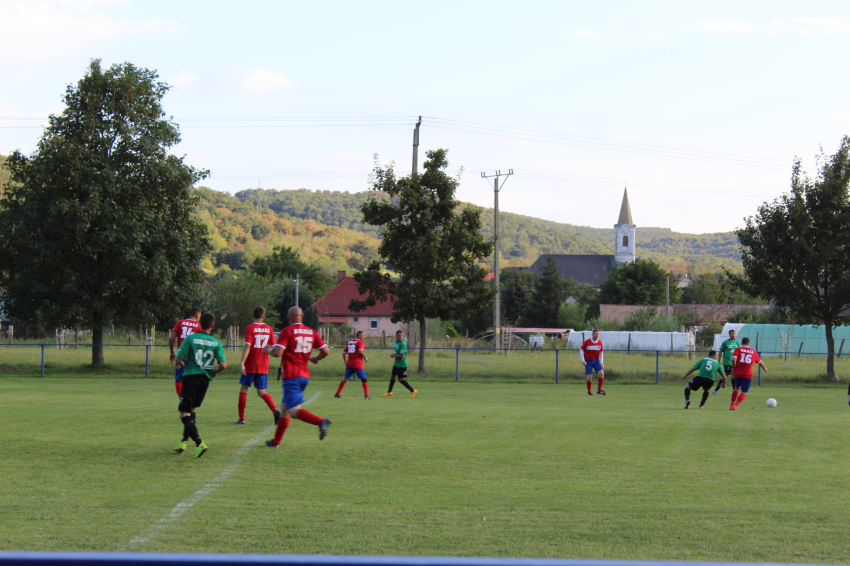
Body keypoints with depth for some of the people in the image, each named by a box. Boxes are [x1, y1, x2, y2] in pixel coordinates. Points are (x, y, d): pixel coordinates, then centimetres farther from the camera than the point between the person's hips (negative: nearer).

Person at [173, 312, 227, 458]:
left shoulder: (190, 339, -7)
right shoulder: (216, 343, 1)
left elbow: (179, 359, -8)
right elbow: (223, 365, -6)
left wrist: (181, 363, 16)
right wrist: (214, 373, 14)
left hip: (191, 377, -4)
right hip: (205, 380, 4)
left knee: (184, 415, -3)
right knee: (192, 411, 23)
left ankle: (199, 443, -21)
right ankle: (184, 442, 24)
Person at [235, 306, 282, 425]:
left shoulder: (249, 328, -8)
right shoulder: (269, 329, 4)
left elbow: (247, 346, -17)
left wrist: (242, 363, -20)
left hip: (250, 366, -3)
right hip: (263, 366, 3)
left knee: (243, 389, 10)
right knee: (262, 392, 9)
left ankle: (241, 418, 9)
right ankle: (275, 410, -17)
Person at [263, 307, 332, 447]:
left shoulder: (287, 331, -9)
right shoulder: (312, 332, 8)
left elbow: (278, 352, -17)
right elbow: (326, 351, 6)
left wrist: (268, 350, 4)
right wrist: (315, 358, 26)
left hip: (291, 376, -7)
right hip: (305, 375, 7)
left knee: (294, 410, -12)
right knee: (285, 408, 18)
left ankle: (321, 422, -33)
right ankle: (276, 441, 24)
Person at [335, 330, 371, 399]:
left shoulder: (349, 343, 17)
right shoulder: (360, 342, -4)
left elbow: (344, 352, 16)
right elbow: (361, 351, -20)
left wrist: (346, 362, 20)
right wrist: (365, 358, -6)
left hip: (349, 364, 6)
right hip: (358, 364, -6)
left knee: (345, 379, 15)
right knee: (364, 379, -1)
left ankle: (337, 394, 16)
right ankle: (367, 396, -9)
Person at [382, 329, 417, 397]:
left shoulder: (403, 344, -23)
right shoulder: (395, 341, 5)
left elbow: (402, 355, -26)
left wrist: (393, 355, -12)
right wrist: (393, 355, 3)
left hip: (402, 365, -9)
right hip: (396, 364, 9)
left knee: (401, 379, -5)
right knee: (392, 376, 19)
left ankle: (413, 391, 5)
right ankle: (389, 392, 36)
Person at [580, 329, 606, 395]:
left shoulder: (599, 342, -3)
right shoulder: (587, 342, -13)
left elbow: (601, 352, 9)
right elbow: (581, 350, -4)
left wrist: (601, 362, 1)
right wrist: (583, 360, -13)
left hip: (596, 360, 3)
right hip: (588, 361, -3)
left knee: (601, 373, -15)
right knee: (589, 377, -8)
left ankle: (599, 390, -4)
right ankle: (589, 392, 11)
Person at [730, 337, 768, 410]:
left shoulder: (738, 350, 3)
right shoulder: (753, 352, 12)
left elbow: (734, 359, -15)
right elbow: (760, 362, 26)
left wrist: (734, 369, -1)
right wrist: (764, 368, 44)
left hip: (737, 373, 1)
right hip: (748, 375, -1)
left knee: (736, 388, 24)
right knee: (743, 392, 4)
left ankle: (732, 404, 23)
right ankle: (735, 405, -14)